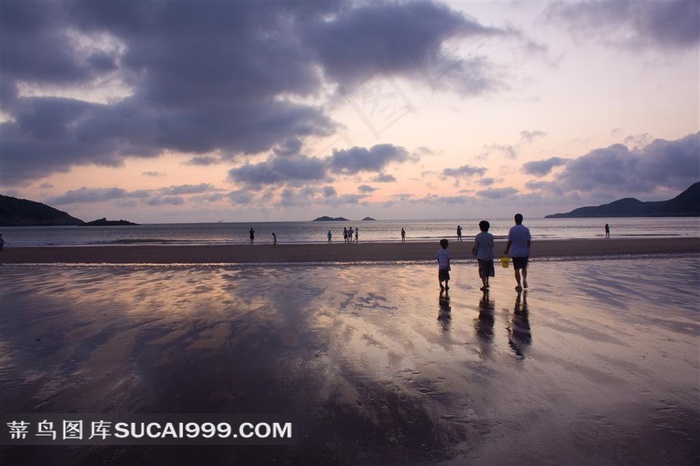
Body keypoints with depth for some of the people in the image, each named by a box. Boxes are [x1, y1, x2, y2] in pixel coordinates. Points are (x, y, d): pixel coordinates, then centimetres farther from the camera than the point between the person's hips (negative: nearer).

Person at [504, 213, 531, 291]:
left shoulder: (512, 229, -6)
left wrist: (506, 251, 7)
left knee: (517, 269, 4)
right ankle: (524, 280, 2)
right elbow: (528, 241, -4)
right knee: (524, 268, 19)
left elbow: (509, 241, -5)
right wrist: (528, 250, 9)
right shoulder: (526, 229, -5)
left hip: (515, 253, -1)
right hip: (524, 252, 1)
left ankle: (519, 285, -1)